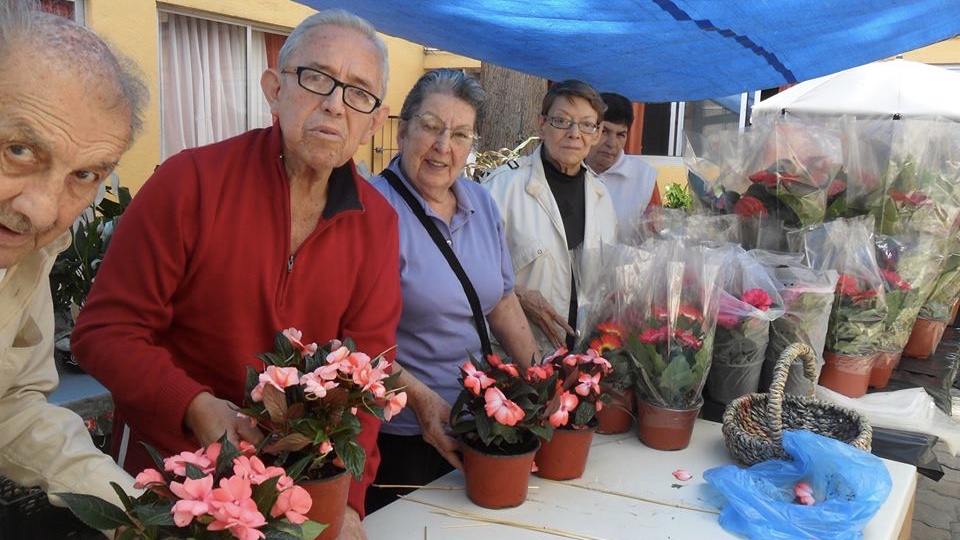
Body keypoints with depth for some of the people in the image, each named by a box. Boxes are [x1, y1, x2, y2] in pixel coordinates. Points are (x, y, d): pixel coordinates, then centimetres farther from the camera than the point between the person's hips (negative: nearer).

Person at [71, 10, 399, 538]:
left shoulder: (377, 222, -6)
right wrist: (197, 409, -27)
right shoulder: (188, 182, -16)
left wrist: (347, 494, -16)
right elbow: (103, 332, -13)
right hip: (168, 472, -2)